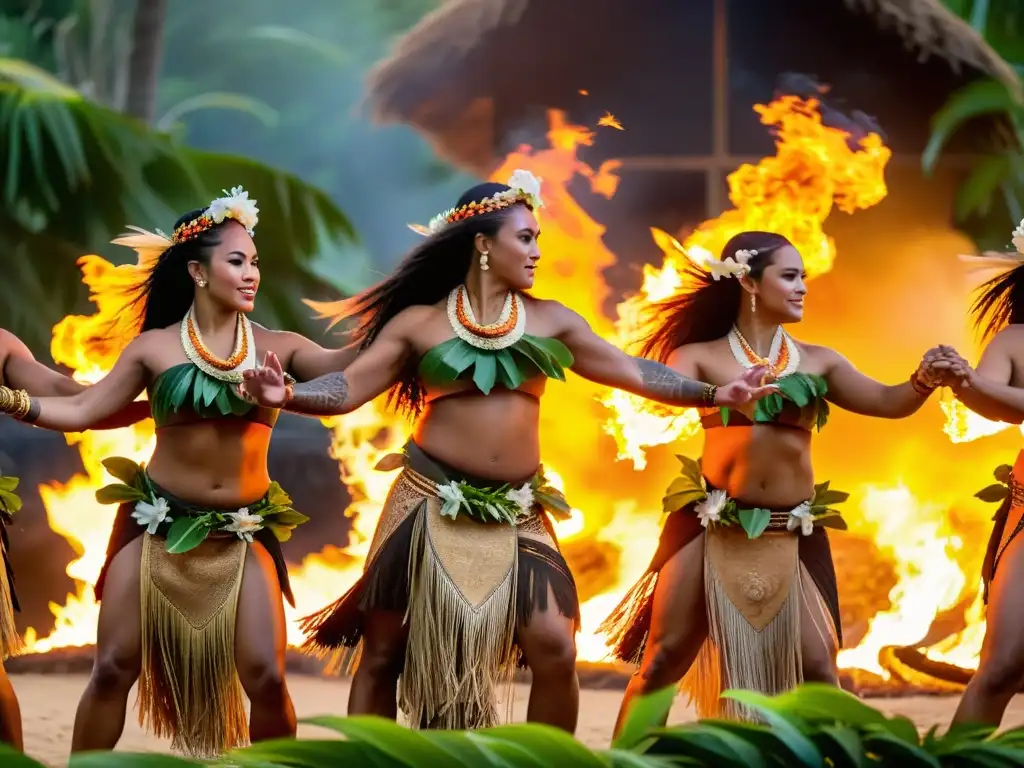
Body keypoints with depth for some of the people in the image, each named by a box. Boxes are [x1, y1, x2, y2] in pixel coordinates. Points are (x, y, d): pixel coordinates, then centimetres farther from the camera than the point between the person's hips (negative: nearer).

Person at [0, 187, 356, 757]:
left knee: (265, 676, -7)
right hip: (158, 525, -1)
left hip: (244, 534, 1)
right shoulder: (154, 347, -2)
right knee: (115, 667, -1)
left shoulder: (278, 347, 1)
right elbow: (81, 411, -2)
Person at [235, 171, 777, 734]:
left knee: (555, 650, -10)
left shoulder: (550, 320, 7)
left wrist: (713, 394, -3)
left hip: (516, 514, 2)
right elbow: (348, 389, -4)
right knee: (382, 653, 2)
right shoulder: (419, 322, 1)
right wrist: (286, 397, -23)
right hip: (431, 505, -2)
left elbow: (634, 373, 7)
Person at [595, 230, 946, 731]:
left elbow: (887, 402, 3)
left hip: (793, 535, 2)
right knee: (666, 656, 0)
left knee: (815, 666, -1)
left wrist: (924, 381, -20)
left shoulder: (818, 362, 10)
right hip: (712, 526, -2)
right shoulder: (700, 356, 2)